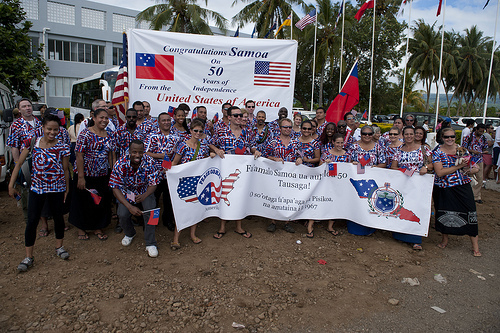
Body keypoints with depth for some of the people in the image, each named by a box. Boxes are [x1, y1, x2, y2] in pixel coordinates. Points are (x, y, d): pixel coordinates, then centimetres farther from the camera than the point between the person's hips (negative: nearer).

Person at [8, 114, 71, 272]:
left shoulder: (63, 147, -5)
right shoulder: (32, 143, -3)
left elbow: (66, 169, 2)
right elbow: (19, 164, 1)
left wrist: (67, 189, 6)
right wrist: (11, 185, -1)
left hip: (57, 188, 0)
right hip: (36, 188, 0)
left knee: (58, 217, 13)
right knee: (32, 221, -1)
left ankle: (59, 247, 33)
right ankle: (29, 257, 12)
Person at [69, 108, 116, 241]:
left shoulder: (110, 135, 5)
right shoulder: (85, 134, -10)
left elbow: (112, 156, 8)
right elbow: (79, 155, -13)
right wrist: (81, 177, -16)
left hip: (103, 175, 4)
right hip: (85, 174, -4)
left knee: (102, 201, 11)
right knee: (83, 201, 10)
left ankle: (98, 228, 29)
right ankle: (81, 228, 28)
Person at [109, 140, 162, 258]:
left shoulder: (150, 163, -19)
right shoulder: (120, 164, -21)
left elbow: (153, 184, -13)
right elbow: (115, 188, -18)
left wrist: (145, 195, -37)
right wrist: (129, 206, -29)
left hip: (145, 192, 0)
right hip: (126, 193, 1)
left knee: (151, 209, -29)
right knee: (123, 215, -23)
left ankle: (150, 243, -14)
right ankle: (130, 234, 15)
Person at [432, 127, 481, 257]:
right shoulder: (437, 152, -7)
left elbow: (469, 167, 11)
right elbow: (439, 172, -17)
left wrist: (471, 169, -12)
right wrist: (458, 166, -19)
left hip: (463, 186, 2)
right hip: (444, 188, -2)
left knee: (469, 212, -2)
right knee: (445, 213, 6)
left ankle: (475, 245, 11)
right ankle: (445, 238, 31)